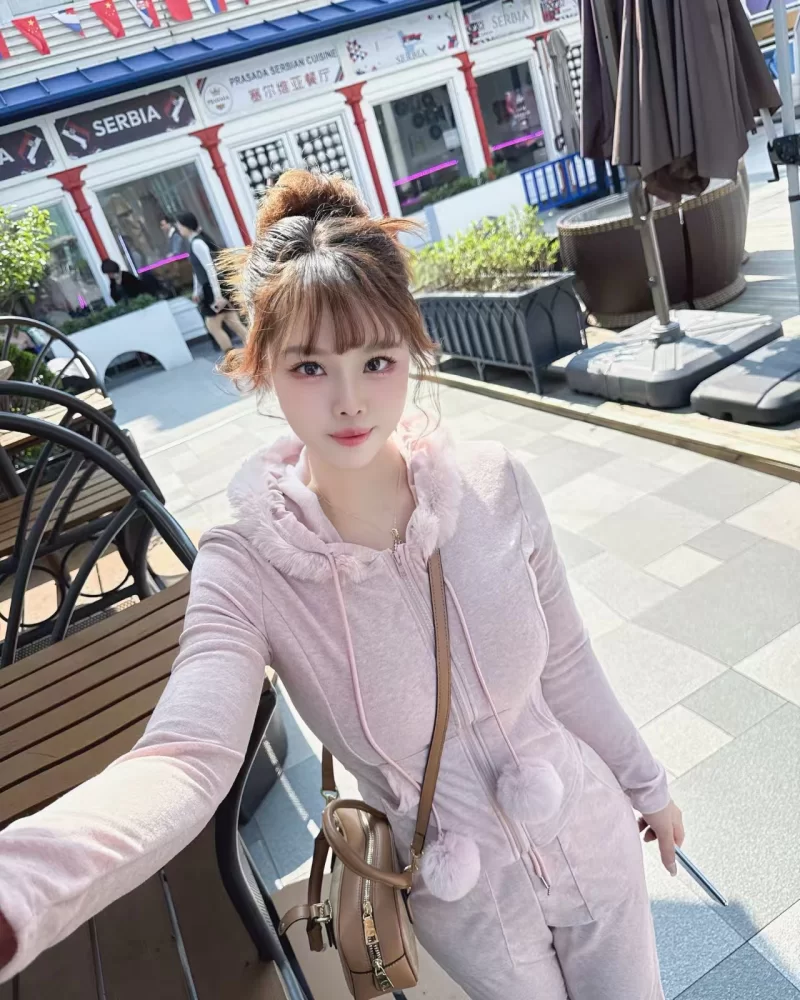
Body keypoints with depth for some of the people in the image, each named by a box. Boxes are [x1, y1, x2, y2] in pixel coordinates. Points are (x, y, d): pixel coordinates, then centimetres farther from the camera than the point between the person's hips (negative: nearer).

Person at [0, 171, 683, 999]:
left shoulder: (494, 486, -19)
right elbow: (183, 763, -39)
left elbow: (565, 664, -6)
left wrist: (645, 784, 8)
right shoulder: (248, 568, -25)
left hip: (593, 840, 2)